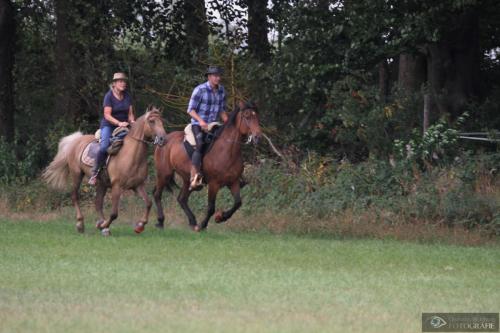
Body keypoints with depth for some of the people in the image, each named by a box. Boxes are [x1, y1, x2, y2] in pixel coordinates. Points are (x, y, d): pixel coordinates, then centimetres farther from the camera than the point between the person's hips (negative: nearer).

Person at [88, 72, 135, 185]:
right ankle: (95, 172, -18)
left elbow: (130, 113, 11)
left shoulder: (127, 96, 8)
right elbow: (107, 115, -15)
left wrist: (132, 121, -11)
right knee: (104, 147, -30)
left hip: (123, 125, 6)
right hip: (108, 125, -6)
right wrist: (119, 123, -29)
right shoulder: (109, 96, -9)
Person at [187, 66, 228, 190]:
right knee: (200, 145, -30)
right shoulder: (200, 90, -12)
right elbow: (191, 110, -12)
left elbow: (222, 110, 18)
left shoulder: (221, 90, 7)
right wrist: (201, 121, -27)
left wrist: (228, 122, 0)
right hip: (198, 125, -7)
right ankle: (194, 178, -37)